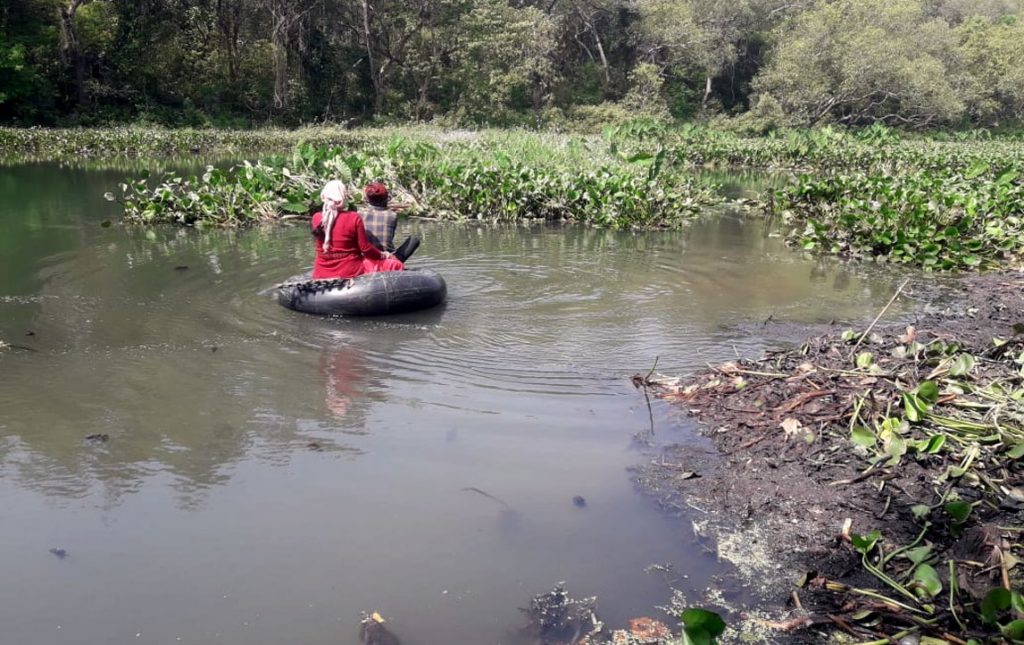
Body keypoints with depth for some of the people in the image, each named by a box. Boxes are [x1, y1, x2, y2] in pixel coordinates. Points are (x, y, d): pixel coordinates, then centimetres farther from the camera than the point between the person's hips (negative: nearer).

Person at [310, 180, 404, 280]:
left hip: (322, 274, 5)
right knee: (395, 265, 8)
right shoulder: (354, 218, -15)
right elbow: (365, 248, -9)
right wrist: (382, 254, 8)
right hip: (350, 271, -4)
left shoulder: (316, 218, -5)